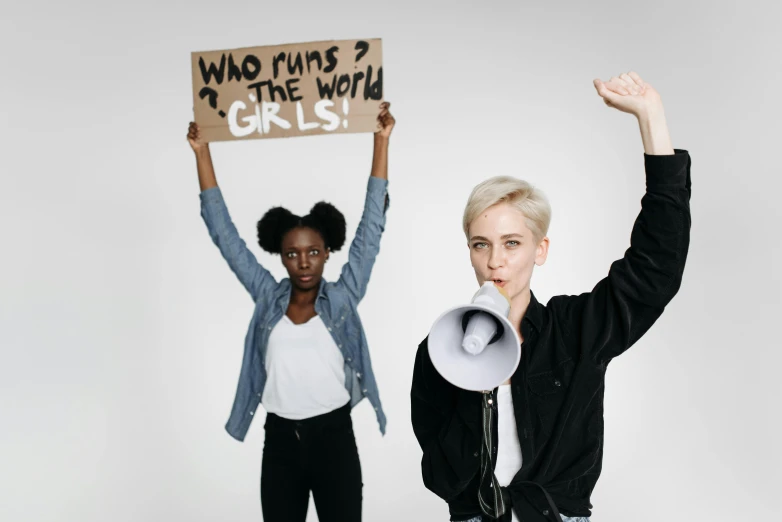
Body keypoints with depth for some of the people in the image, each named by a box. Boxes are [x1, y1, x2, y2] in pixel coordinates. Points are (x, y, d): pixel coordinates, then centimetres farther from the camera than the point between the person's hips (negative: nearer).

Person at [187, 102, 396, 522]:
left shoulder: (342, 297, -2)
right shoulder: (267, 297, 2)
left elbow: (372, 223, -5)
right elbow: (223, 230, 3)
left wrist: (381, 142, -8)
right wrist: (202, 151, 2)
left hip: (334, 439, -2)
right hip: (280, 442, 2)